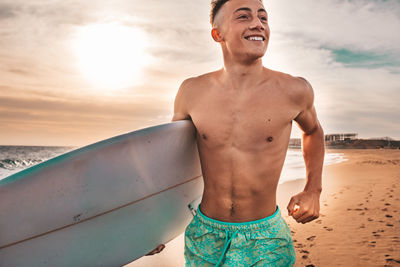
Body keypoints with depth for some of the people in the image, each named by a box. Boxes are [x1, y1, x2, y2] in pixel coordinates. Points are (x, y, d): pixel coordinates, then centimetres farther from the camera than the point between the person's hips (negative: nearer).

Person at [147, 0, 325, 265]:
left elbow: (313, 131, 12)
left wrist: (313, 190, 3)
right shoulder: (192, 92, -8)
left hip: (265, 241, -1)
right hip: (204, 235, 2)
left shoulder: (293, 91, -11)